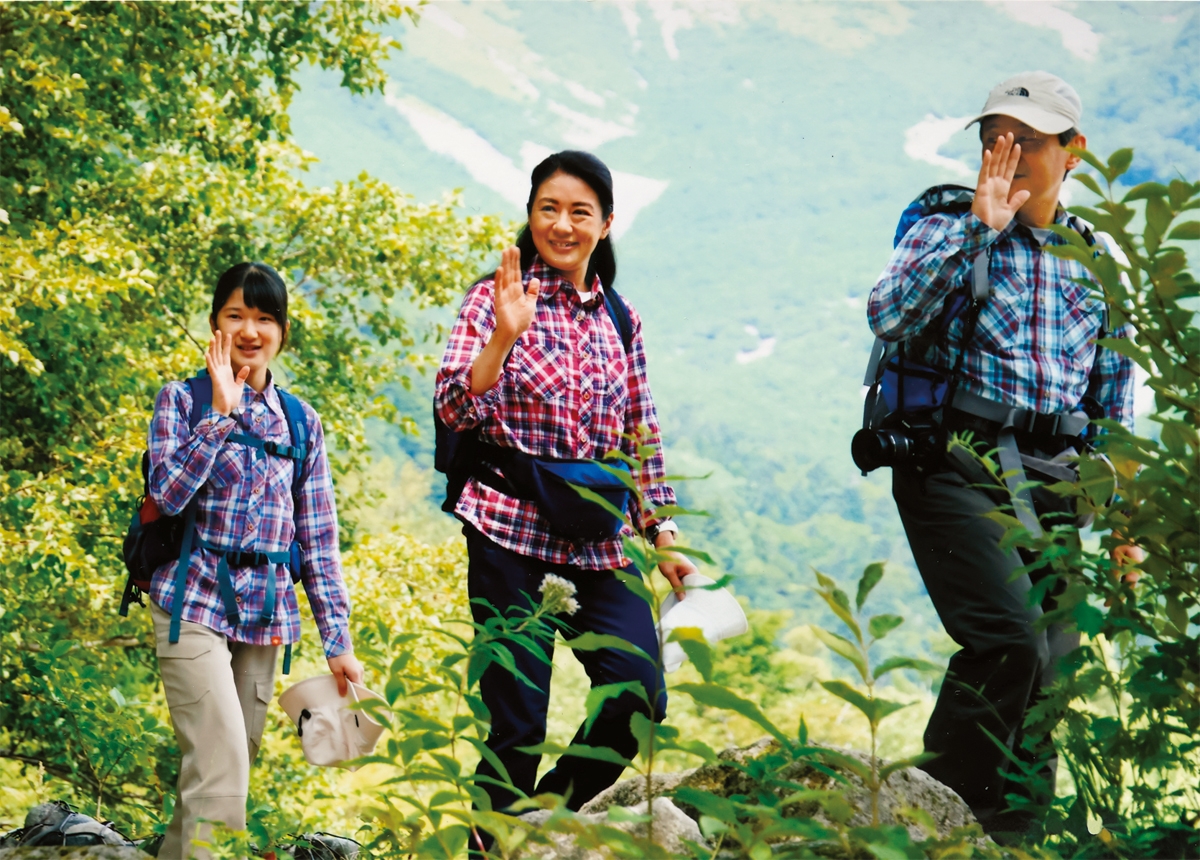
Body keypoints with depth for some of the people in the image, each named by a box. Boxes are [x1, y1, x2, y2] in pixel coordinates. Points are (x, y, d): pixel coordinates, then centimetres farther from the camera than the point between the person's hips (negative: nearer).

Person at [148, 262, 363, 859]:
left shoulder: (300, 423, 11)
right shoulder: (184, 400, 2)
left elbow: (318, 539, 11)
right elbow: (169, 492, -15)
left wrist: (338, 641, 6)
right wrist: (222, 412, -15)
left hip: (264, 612, 4)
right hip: (196, 604, -4)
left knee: (227, 767, 6)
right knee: (221, 771, -17)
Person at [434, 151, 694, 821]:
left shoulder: (620, 319, 13)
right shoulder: (495, 300, 0)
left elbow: (643, 437, 18)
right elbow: (454, 408, -12)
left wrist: (663, 535, 13)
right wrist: (505, 334, -25)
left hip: (599, 539, 4)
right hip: (511, 532, -4)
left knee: (640, 699, -6)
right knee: (517, 722, -5)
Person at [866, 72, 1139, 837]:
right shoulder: (949, 232, 4)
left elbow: (1116, 396, 19)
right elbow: (889, 314, -16)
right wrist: (979, 228, -18)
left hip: (1057, 481, 5)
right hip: (958, 464, -5)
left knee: (1051, 666, 2)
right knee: (1011, 643, -21)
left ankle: (1017, 834, 14)